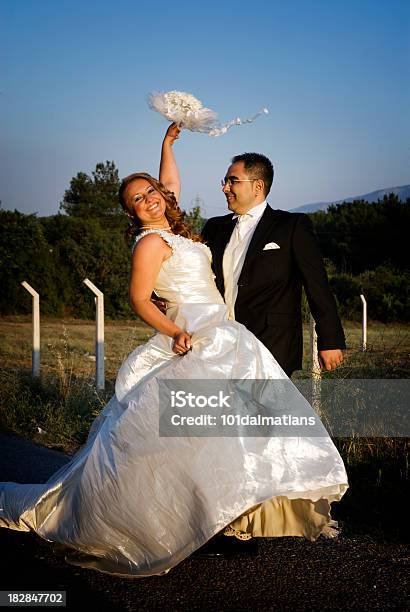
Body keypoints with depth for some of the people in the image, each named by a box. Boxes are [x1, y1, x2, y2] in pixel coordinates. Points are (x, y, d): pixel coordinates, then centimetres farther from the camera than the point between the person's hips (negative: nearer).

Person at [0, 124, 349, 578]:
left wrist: (167, 144, 33)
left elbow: (169, 185, 34)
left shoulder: (171, 230, 16)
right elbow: (138, 299, -13)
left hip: (221, 339, 10)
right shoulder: (151, 241, -7)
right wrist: (174, 331, -25)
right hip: (194, 342, -10)